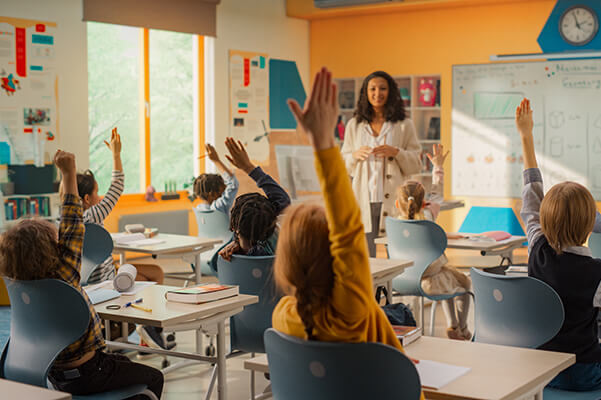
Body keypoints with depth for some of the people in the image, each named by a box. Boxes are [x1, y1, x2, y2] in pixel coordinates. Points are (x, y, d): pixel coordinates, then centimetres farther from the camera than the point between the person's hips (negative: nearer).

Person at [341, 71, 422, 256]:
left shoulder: (404, 125, 7)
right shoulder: (354, 125, 12)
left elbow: (416, 165, 5)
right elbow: (343, 165, 15)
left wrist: (396, 153, -12)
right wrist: (356, 155, -6)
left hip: (392, 199, -1)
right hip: (364, 199, 2)